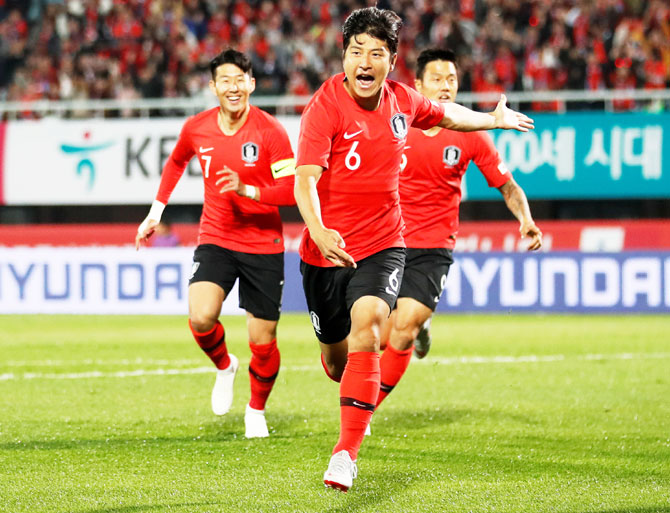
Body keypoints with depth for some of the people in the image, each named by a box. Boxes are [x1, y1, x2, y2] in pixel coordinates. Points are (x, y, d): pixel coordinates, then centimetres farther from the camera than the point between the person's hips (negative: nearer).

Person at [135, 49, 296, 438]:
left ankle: (257, 409, 30)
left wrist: (247, 190, -29)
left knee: (263, 343, 1)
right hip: (215, 241, 2)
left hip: (264, 247, -2)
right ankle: (224, 367, 11)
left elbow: (292, 190, -15)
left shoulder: (270, 131, -12)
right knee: (201, 318, -23)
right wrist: (156, 211, 21)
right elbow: (176, 162, 23)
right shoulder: (196, 129, 0)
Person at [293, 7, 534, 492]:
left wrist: (493, 120, 33)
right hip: (328, 248, -1)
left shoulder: (402, 101, 0)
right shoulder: (325, 105, -15)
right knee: (336, 357, 12)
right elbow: (305, 178, -27)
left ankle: (347, 452, -25)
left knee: (366, 326, -25)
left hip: (382, 243, 1)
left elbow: (444, 114, 26)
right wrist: (319, 231, -43)